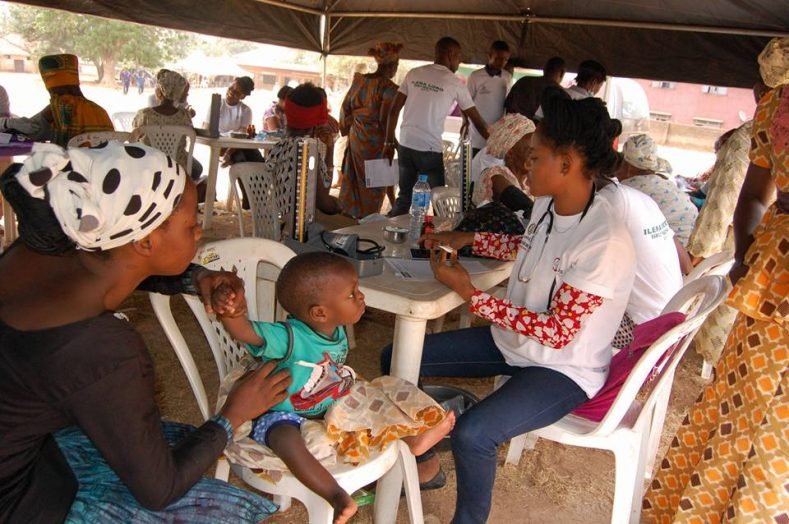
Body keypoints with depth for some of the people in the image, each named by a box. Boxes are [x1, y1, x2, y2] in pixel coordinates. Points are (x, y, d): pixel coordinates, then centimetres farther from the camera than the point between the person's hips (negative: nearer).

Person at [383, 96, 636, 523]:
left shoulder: (605, 244, -28)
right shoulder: (547, 204, -5)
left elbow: (558, 332, -26)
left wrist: (470, 294, -26)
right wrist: (469, 239, 7)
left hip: (563, 368, -8)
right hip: (512, 341, 8)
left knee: (472, 434, -33)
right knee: (396, 359, 5)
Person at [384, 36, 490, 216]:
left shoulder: (414, 73, 9)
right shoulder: (455, 83, 0)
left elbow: (394, 110, 6)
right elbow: (476, 119, 5)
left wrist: (389, 142, 12)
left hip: (405, 145, 5)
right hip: (430, 150, -4)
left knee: (404, 197, 14)